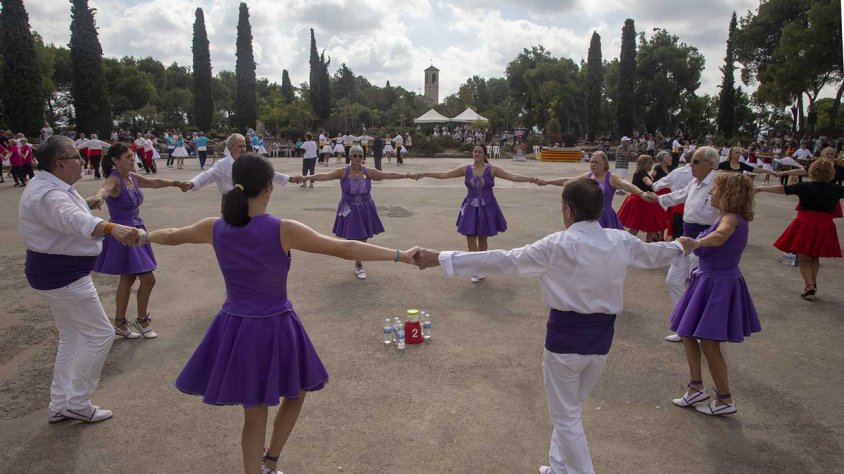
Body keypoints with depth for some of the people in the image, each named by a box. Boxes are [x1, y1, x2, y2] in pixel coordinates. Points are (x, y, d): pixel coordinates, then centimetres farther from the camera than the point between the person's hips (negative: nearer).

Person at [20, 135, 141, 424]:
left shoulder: (50, 186, 7)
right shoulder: (48, 195, -27)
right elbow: (74, 220, -50)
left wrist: (85, 203, 47)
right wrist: (112, 228, -67)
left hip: (56, 274, 11)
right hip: (63, 278, -11)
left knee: (72, 338, 18)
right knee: (100, 335, -2)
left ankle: (59, 406, 27)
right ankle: (77, 403, 9)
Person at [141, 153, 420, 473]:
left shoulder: (215, 228, -5)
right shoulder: (283, 230, -19)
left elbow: (170, 236, 15)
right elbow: (347, 249, -20)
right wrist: (401, 255, -16)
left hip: (236, 329, 4)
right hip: (275, 329, -4)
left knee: (254, 414, 18)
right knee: (296, 392, 26)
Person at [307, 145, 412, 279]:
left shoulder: (368, 172, -3)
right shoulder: (343, 172, -9)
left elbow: (388, 175, -5)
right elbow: (326, 176, -19)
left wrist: (406, 175, -12)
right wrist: (310, 177, -34)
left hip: (365, 210, 2)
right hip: (349, 210, -2)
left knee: (362, 238, 7)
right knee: (351, 238, -3)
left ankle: (358, 265, 27)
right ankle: (358, 266, 20)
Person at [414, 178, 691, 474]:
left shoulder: (559, 245, -16)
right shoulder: (622, 242, -1)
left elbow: (503, 261, -17)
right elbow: (653, 254, 19)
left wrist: (441, 259, -14)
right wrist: (679, 246, 45)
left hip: (566, 336, -6)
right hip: (601, 337, 6)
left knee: (566, 417, 12)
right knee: (570, 409, 24)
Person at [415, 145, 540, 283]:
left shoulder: (492, 169, -6)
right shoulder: (465, 169, -1)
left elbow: (512, 176, -13)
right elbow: (445, 175, -1)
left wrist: (530, 179, -25)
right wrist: (425, 174, -6)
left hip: (487, 208, -1)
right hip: (470, 208, 2)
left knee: (482, 238, 8)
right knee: (470, 238, -1)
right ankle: (477, 270, 9)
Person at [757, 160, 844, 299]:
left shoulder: (804, 187, -9)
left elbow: (781, 189, -5)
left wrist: (762, 188, 5)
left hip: (805, 224, -3)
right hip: (825, 227, 3)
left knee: (804, 258, 8)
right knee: (815, 257, 21)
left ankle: (809, 286, -2)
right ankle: (813, 284, 27)